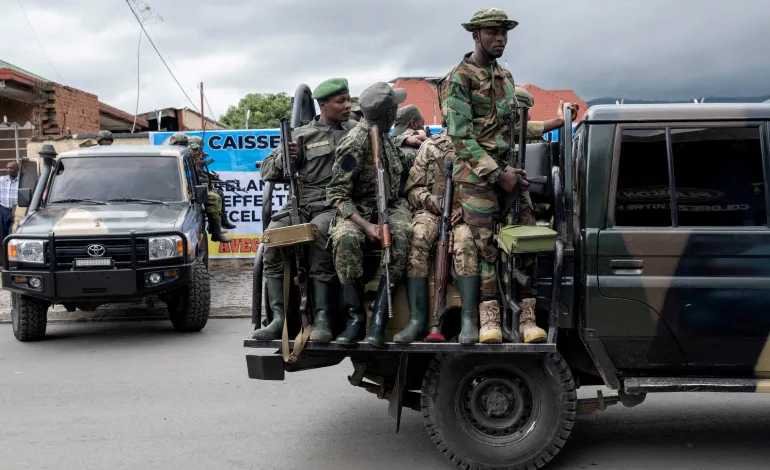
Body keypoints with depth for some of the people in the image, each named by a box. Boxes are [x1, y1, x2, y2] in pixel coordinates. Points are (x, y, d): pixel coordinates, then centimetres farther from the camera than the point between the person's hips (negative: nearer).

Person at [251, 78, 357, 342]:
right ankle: (279, 317, -24)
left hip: (335, 205, -2)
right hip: (301, 203, 2)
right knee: (273, 234, -26)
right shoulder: (301, 135, 18)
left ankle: (322, 318, -34)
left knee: (317, 232, -35)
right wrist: (285, 157, -3)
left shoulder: (357, 130, 20)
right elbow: (267, 171, 17)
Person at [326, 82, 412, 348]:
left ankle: (379, 318, -31)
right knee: (345, 239, -39)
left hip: (390, 206, 5)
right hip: (358, 210, -5)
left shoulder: (381, 134, 9)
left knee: (401, 235, -31)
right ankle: (355, 316, -27)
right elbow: (337, 194, -15)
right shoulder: (354, 143, -14)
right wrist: (365, 226, -26)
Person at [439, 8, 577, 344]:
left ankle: (526, 317, 5)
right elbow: (462, 138, -14)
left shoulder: (505, 76, 17)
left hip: (509, 170, 7)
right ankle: (489, 318, 2)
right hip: (476, 175, -6)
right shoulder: (458, 79, -7)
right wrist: (499, 175, -17)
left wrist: (548, 125, 17)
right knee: (484, 246, -6)